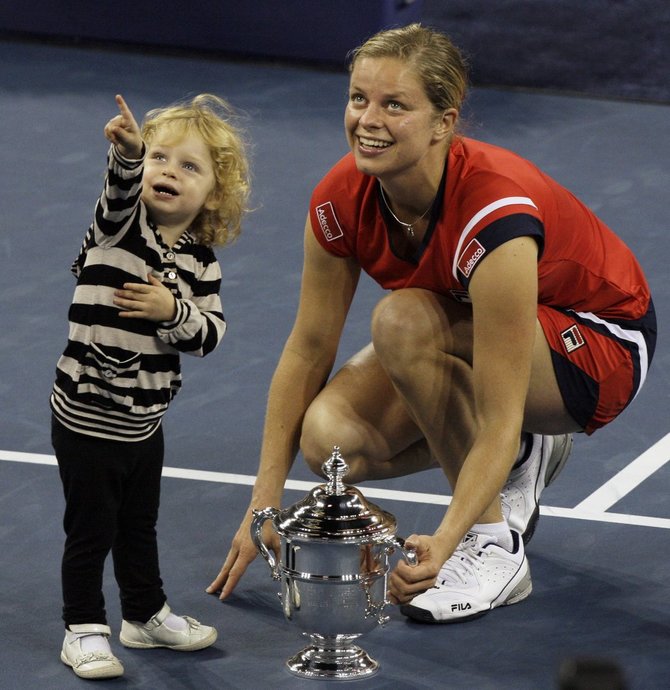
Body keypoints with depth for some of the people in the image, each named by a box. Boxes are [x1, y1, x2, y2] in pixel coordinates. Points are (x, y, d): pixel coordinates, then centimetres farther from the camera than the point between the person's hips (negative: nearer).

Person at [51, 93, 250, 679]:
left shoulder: (202, 262, 0)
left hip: (146, 420, 5)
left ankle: (146, 615, 39)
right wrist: (128, 152, -54)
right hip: (86, 416, -5)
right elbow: (123, 187, -35)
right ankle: (84, 630, 18)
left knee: (139, 525, 22)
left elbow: (211, 333, -7)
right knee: (91, 527, 5)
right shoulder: (121, 223, -12)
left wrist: (175, 312, -25)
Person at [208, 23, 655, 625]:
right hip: (470, 343, 7)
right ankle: (524, 458, 7)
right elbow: (307, 350, -6)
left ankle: (496, 546, -20)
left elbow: (500, 420, -38)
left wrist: (444, 543, -49)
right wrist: (265, 503, -10)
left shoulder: (494, 211, -37)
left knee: (402, 319, -34)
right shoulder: (340, 201, -18)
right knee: (328, 438, -21)